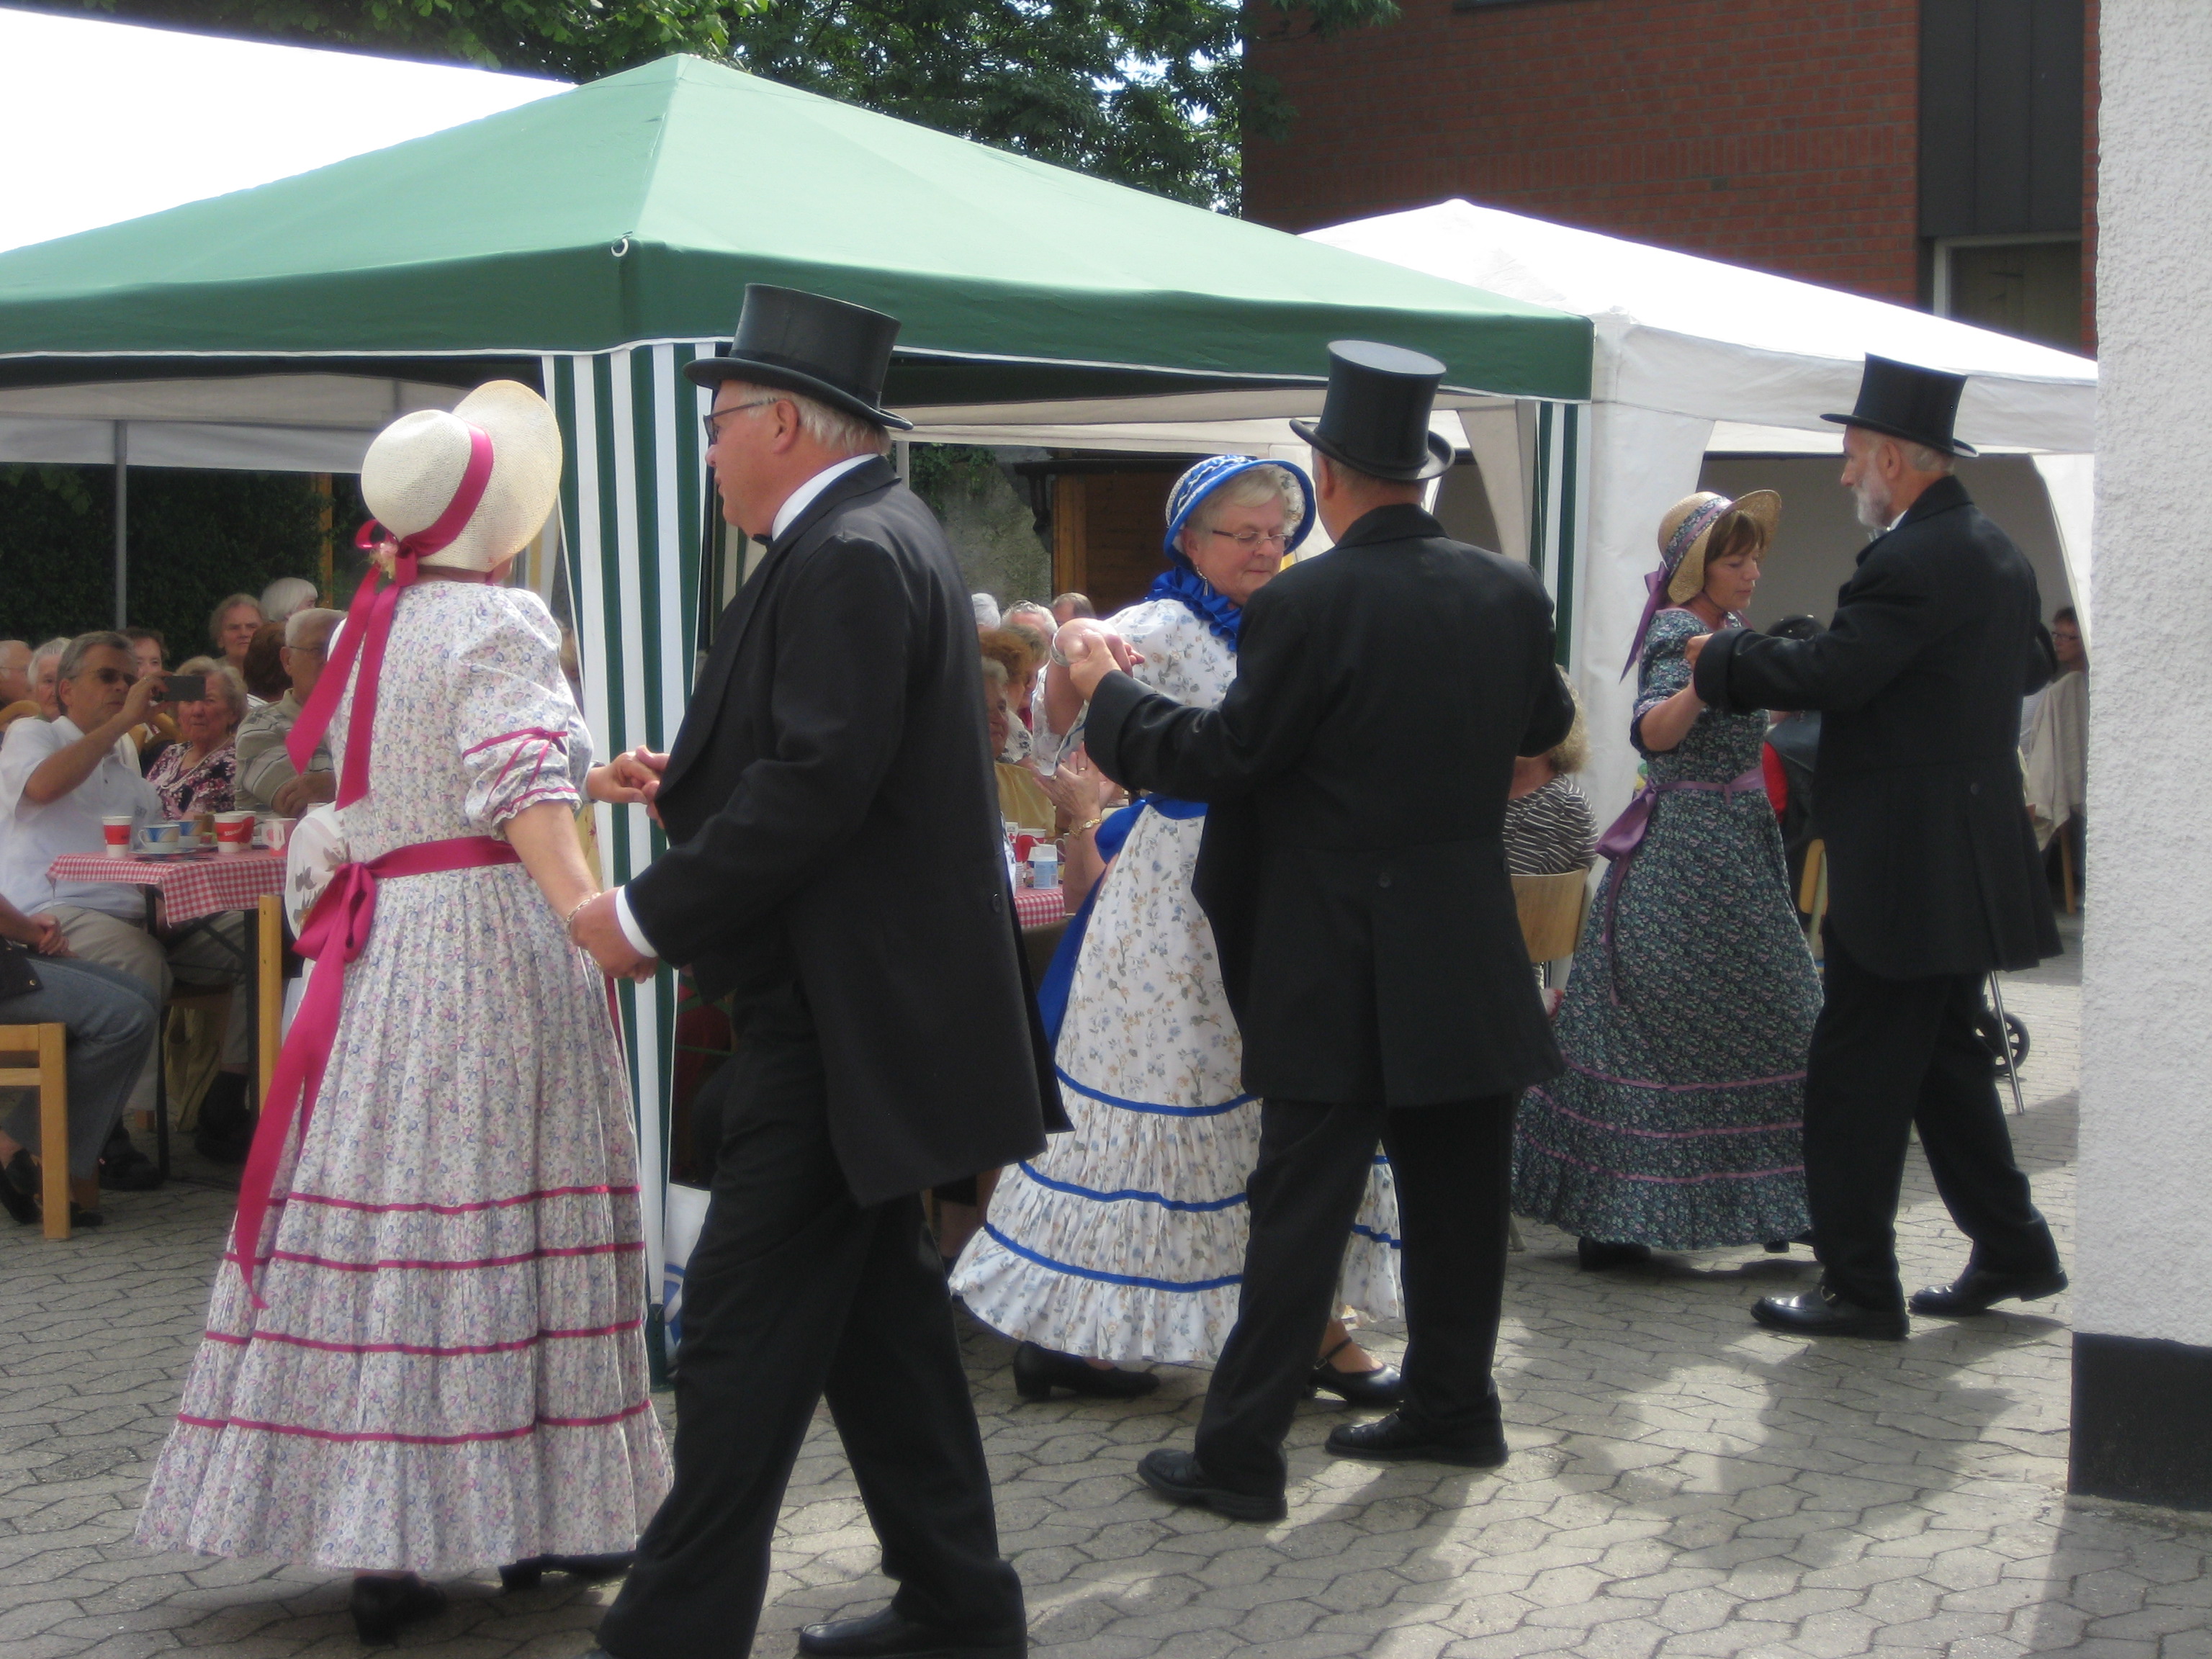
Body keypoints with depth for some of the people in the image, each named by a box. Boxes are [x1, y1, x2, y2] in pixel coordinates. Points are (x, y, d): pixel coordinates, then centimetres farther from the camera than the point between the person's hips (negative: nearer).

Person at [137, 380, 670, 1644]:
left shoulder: (379, 628, 17)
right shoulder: (501, 622, -8)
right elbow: (515, 783, -24)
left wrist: (589, 782, 30)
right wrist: (588, 903, -37)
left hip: (380, 947, 8)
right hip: (491, 939, -8)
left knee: (375, 1216, 5)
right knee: (484, 1216, -4)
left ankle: (380, 1538, 8)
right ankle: (534, 1510, 3)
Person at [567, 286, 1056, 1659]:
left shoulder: (849, 557, -17)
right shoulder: (881, 536, 15)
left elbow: (820, 785, -25)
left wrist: (651, 916, -19)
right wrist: (694, 776, 13)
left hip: (845, 1015, -11)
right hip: (868, 1006, 11)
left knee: (746, 1326, -6)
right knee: (877, 1307, 16)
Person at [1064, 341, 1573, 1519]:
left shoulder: (1304, 606, -16)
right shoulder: (1510, 593, 2)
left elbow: (1221, 759, -11)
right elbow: (1545, 727, 17)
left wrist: (1106, 691, 3)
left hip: (1338, 968, -5)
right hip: (1473, 957, 5)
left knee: (1300, 1208, -1)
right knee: (1458, 1190, 16)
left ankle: (1241, 1455, 3)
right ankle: (1452, 1407, 28)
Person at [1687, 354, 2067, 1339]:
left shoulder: (1911, 562, -19)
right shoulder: (1997, 553, 12)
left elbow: (1830, 674, -25)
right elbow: (2029, 664, 26)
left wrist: (1721, 658, -10)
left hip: (1907, 870, -10)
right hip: (1971, 860, 10)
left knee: (1854, 1080, -2)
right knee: (1944, 1057, 20)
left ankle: (1860, 1288, 4)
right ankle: (2012, 1250, 28)